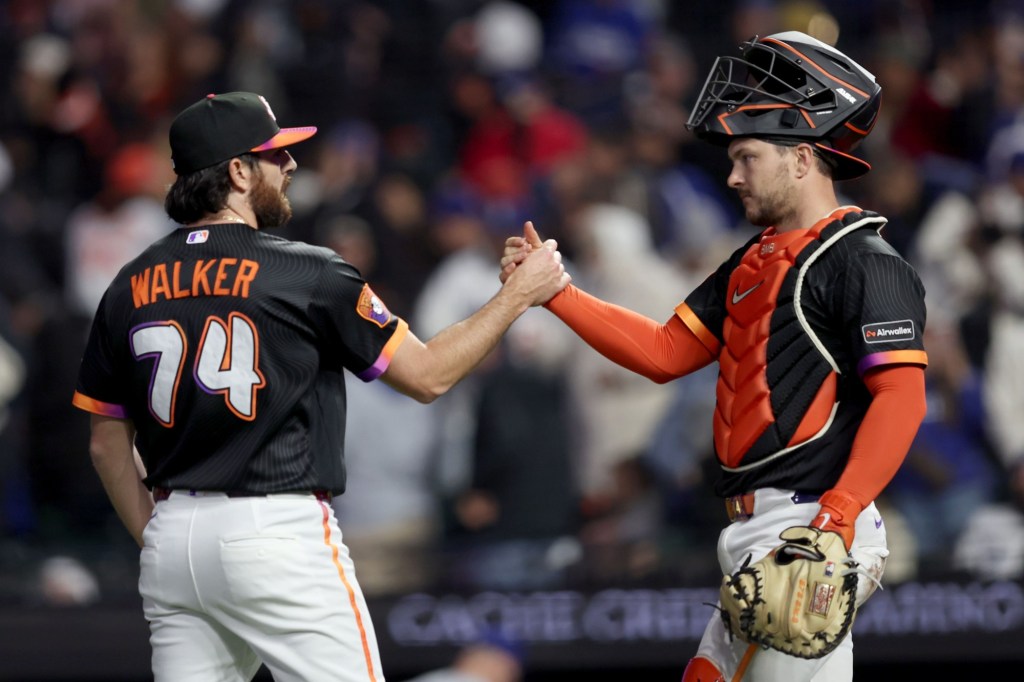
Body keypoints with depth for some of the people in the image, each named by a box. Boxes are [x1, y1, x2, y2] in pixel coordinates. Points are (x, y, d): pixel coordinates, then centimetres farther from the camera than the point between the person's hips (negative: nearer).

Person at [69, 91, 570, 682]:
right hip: (277, 534, -6)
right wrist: (520, 294, 9)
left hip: (172, 540, 6)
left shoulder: (129, 288, 8)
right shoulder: (306, 273, -7)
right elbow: (428, 374, 0)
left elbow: (108, 443, 13)